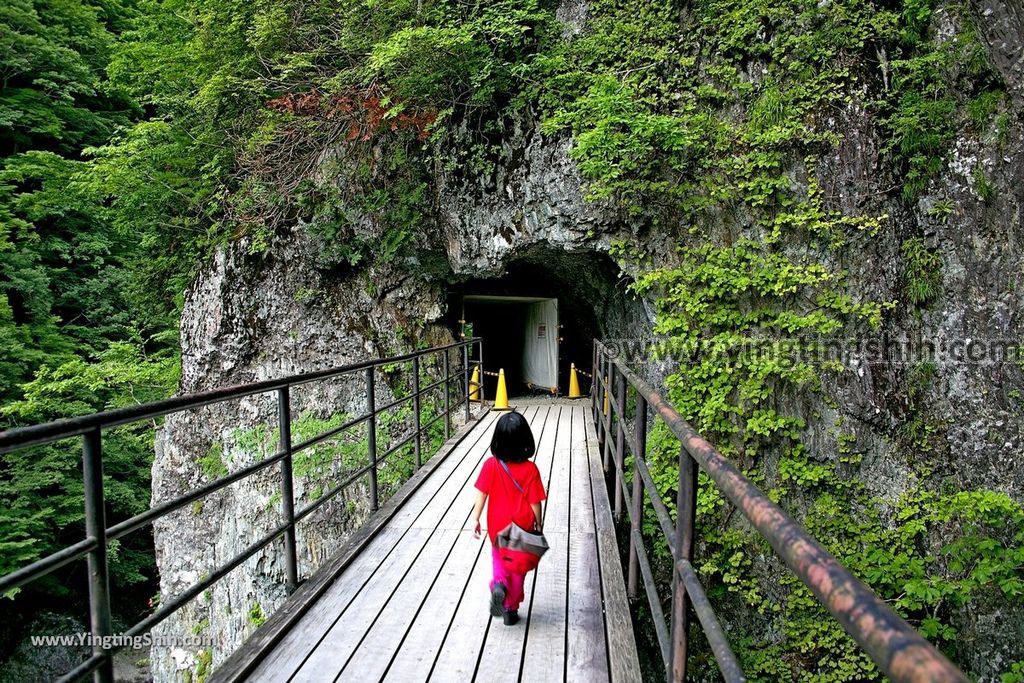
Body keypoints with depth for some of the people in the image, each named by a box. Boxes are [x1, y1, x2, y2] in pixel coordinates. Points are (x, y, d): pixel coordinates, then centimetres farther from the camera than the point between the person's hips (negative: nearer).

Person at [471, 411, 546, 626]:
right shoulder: (530, 469, -17)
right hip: (522, 528, -1)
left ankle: (499, 584, -4)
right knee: (517, 568, 17)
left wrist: (475, 519, 1)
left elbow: (481, 494, -10)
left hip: (497, 527, 1)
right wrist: (538, 523, 5)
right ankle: (511, 610, 24)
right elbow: (534, 502, -10)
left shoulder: (491, 465, -15)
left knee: (499, 560, 24)